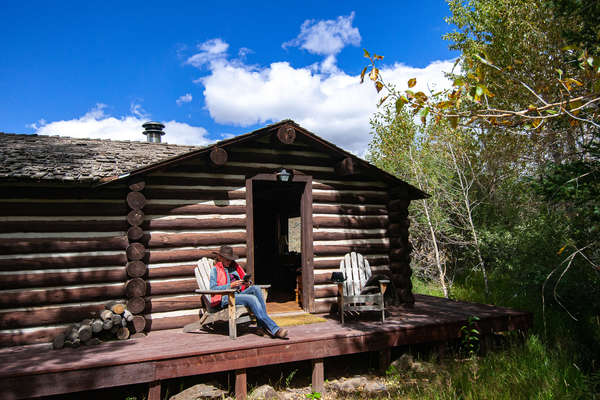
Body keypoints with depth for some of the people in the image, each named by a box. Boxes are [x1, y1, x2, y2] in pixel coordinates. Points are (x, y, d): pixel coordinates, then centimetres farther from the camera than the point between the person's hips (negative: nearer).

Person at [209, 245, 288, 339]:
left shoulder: (235, 266, 26)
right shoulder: (215, 270, 9)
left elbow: (244, 278, 24)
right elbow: (213, 288, -5)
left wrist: (246, 283, -2)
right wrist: (230, 285, -15)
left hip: (239, 293, 5)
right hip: (226, 298, -5)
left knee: (255, 288, -26)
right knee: (252, 298, -30)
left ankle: (263, 324, -30)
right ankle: (274, 329, -37)